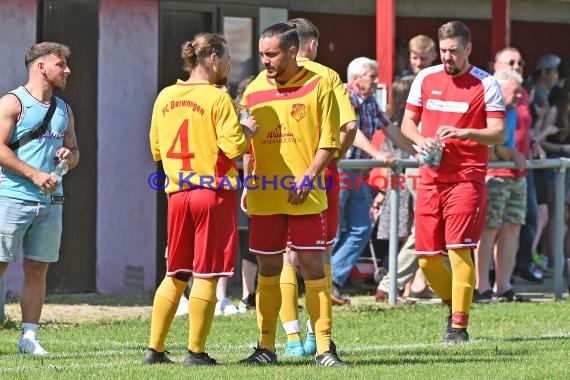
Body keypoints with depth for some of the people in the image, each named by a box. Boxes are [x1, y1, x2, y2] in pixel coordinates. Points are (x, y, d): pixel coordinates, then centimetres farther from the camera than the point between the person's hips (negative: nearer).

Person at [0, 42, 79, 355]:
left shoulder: (63, 110, 18)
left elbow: (74, 150, 27)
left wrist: (68, 156, 2)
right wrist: (34, 174, -16)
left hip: (50, 201, 6)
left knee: (37, 270, 5)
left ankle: (29, 335, 8)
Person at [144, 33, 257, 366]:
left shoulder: (165, 97, 7)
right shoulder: (218, 98, -11)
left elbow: (157, 150, 14)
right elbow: (234, 147, -15)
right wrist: (247, 131, 4)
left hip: (178, 193, 6)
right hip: (214, 192, -6)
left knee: (175, 275, 15)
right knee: (206, 275, 0)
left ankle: (155, 348, 14)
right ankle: (196, 352, 1)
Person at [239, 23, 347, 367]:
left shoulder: (318, 86, -3)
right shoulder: (255, 90, 7)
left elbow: (329, 142, -4)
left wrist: (307, 179, -15)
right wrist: (247, 187, 9)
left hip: (306, 196, -3)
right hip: (265, 196, 3)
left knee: (313, 266, -3)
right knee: (268, 268, 7)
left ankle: (324, 347, 1)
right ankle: (267, 347, 13)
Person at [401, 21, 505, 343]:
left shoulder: (486, 84, -2)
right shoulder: (426, 79, 9)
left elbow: (498, 134, -6)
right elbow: (407, 122, 16)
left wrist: (463, 133, -23)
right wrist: (421, 140, -6)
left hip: (467, 179, -4)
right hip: (431, 179, 4)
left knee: (459, 250, -13)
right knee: (427, 257, 3)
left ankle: (459, 325, -6)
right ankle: (454, 304, 27)